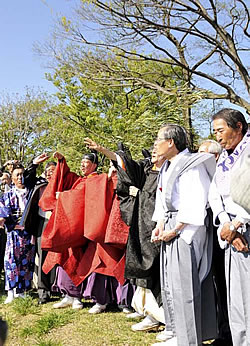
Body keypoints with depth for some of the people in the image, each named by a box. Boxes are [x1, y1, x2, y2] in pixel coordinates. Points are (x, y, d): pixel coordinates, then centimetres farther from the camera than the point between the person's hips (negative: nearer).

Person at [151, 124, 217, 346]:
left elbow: (194, 205, -18)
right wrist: (160, 226, 3)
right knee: (169, 284, 12)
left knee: (183, 284, -6)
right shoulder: (167, 168, 16)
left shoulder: (191, 165, -12)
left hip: (187, 229, -9)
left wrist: (174, 230, -16)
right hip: (170, 228, 9)